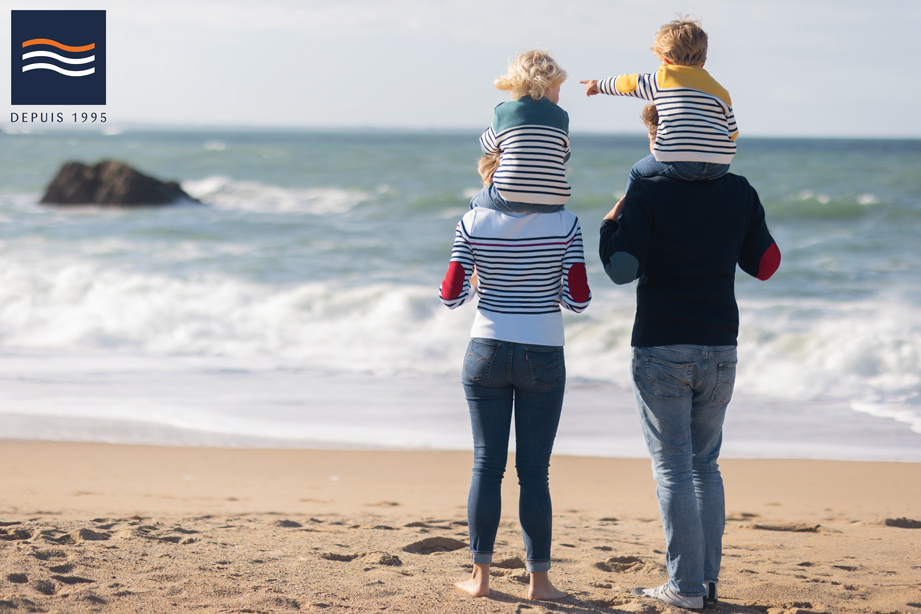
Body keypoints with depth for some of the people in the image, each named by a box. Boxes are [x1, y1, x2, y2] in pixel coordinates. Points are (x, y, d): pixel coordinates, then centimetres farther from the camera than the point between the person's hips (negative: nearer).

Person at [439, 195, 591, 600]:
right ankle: (539, 579, 7)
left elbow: (451, 295, -5)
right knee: (534, 470, 4)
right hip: (542, 358, -1)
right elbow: (578, 300, -9)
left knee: (487, 465, 7)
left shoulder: (473, 224, -4)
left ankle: (480, 575, 7)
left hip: (487, 353, 1)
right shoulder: (564, 223, -7)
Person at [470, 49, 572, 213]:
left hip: (509, 198, -2)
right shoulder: (561, 116, 8)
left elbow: (487, 148, 19)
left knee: (477, 203, 29)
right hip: (551, 203, 2)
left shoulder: (502, 112, 4)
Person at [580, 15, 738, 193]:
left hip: (679, 165, -4)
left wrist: (599, 86, 42)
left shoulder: (663, 79, 8)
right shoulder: (721, 91, 15)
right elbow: (732, 134, 12)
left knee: (638, 172, 22)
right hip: (719, 168, 4)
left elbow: (630, 83, 23)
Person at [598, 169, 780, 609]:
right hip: (720, 349, 4)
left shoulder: (647, 194, -11)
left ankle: (686, 585, -2)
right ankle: (707, 577, 15)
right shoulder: (740, 192, 2)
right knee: (705, 465, 16)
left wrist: (610, 224, 3)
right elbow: (765, 263, 9)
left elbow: (622, 269, -14)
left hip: (661, 350, -4)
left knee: (673, 468, 0)